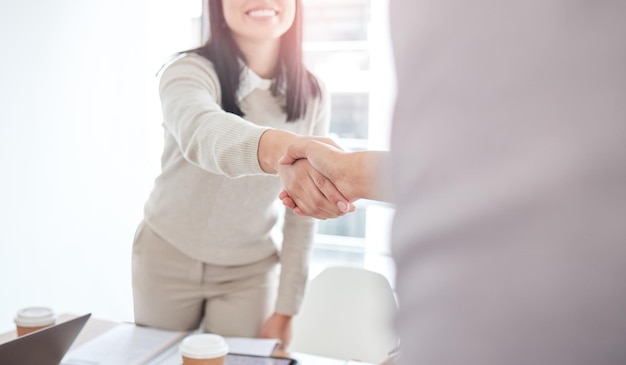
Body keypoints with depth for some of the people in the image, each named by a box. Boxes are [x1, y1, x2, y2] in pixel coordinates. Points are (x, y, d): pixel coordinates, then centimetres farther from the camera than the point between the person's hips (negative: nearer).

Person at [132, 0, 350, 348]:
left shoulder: (312, 96, -9)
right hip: (167, 256, -1)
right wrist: (278, 148, -64)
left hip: (250, 269, 2)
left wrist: (284, 309, -6)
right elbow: (200, 132, -44)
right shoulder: (190, 71, -19)